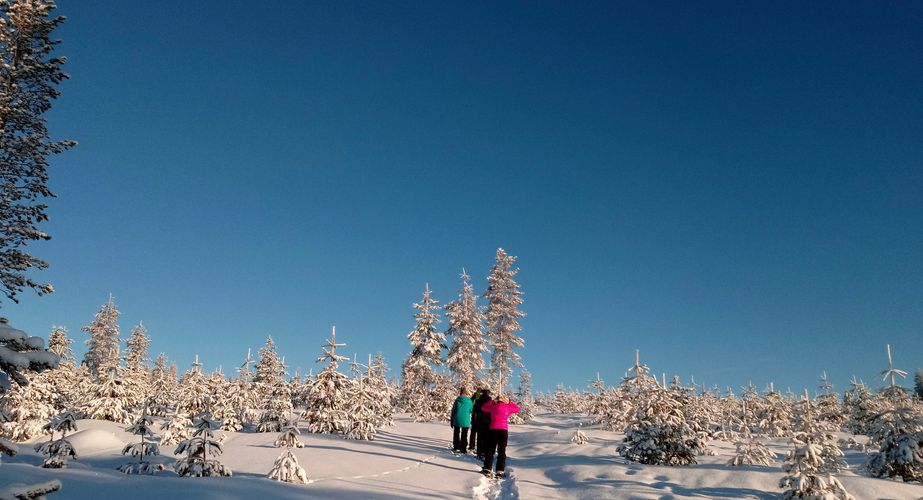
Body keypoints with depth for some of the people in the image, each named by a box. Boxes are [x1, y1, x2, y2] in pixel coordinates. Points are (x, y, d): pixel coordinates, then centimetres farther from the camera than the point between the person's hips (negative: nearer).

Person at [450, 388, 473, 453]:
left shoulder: (457, 400, -4)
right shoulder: (469, 401, -8)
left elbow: (453, 410, 1)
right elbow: (471, 410, 1)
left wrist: (452, 420, 10)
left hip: (457, 420, 1)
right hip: (465, 421, -1)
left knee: (456, 433, 19)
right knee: (464, 435, 7)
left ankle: (456, 446, 27)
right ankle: (463, 449, 5)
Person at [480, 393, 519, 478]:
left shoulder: (492, 407, 6)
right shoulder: (508, 408, 6)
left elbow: (483, 408, 24)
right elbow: (517, 408, 23)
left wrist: (492, 402, 19)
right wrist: (509, 402, 20)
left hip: (493, 430, 0)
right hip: (504, 430, 0)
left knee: (490, 450, 9)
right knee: (502, 451, 3)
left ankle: (487, 468, 4)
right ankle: (500, 471, -1)